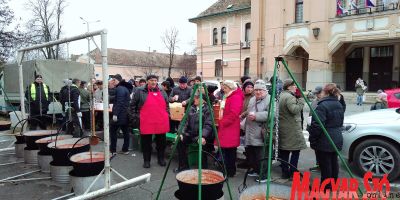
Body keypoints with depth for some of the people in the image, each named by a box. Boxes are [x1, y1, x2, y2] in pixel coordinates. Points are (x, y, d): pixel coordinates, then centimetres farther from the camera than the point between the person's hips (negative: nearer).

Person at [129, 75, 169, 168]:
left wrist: (167, 116, 12)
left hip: (161, 123, 3)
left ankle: (161, 159, 28)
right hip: (146, 123, -3)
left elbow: (167, 105, 20)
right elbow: (132, 105, 2)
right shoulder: (140, 91, -1)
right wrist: (134, 117, -2)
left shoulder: (162, 91, 11)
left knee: (161, 142, 11)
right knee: (146, 143, 8)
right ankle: (146, 160, 22)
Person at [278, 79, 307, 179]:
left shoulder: (281, 95, 14)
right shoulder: (290, 97, -15)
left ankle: (285, 172, 18)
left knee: (284, 151, 11)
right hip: (292, 128, -9)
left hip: (282, 127, 9)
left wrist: (298, 99, 11)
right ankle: (293, 172, 4)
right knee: (295, 150, 1)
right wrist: (301, 100, -14)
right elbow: (294, 110, -26)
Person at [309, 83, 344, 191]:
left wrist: (312, 139, -13)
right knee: (333, 162, 18)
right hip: (337, 140, 9)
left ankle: (326, 186, 12)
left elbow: (317, 125, -22)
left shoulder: (323, 105, -19)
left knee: (325, 165, 2)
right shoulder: (339, 105, 11)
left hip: (324, 141, -9)